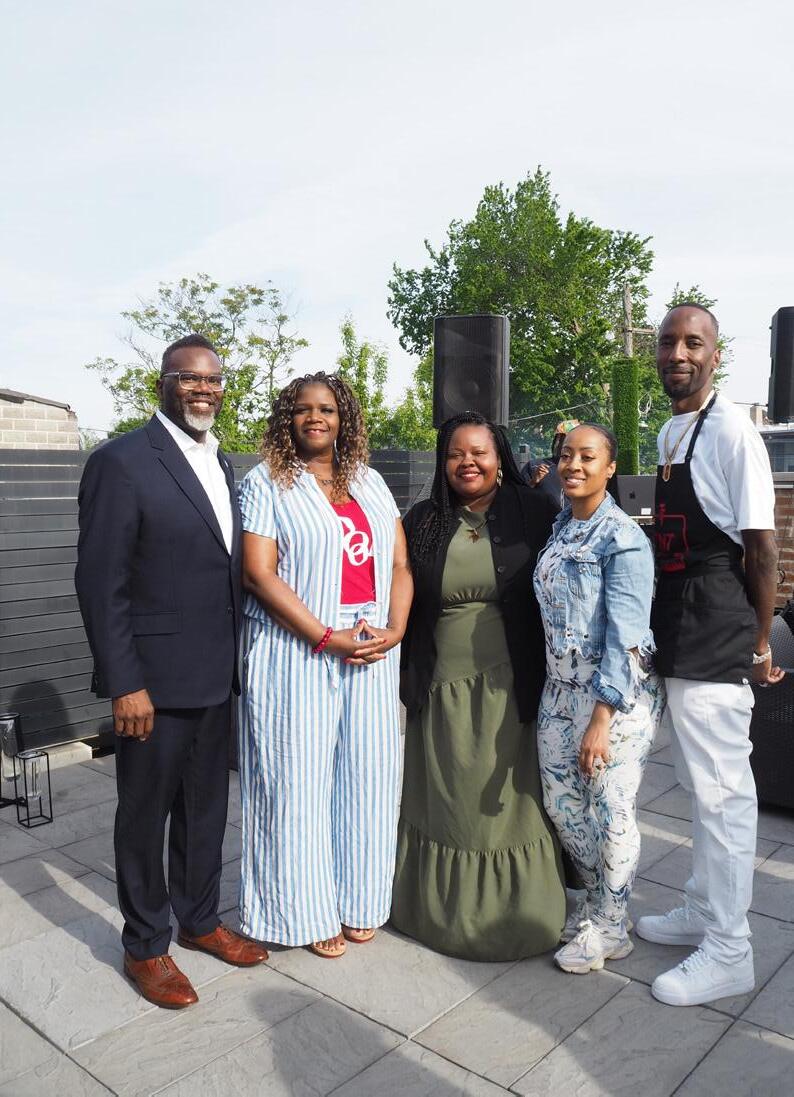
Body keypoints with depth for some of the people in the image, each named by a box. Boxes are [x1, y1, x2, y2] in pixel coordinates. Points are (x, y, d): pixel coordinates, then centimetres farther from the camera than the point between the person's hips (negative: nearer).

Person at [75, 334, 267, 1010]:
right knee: (146, 815, 11)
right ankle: (146, 947, 31)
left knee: (207, 808, 20)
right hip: (154, 681, -7)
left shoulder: (224, 466, 10)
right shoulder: (122, 462, -13)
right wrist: (124, 686, -17)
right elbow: (100, 585, -15)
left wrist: (234, 660, 10)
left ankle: (200, 920, 40)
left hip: (216, 677, 7)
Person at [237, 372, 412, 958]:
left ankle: (358, 900, 27)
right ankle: (308, 909, 21)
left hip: (373, 652, 5)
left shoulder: (370, 482, 13)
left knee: (366, 774, 10)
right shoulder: (266, 483, -1)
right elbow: (259, 573, -11)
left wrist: (394, 629, -7)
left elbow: (399, 564, 10)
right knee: (300, 778, 4)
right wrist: (327, 638, -15)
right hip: (297, 653, -4)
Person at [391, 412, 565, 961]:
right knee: (445, 804, 13)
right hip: (441, 693, 2)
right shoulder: (423, 522, 3)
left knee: (508, 804, 9)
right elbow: (404, 604, 6)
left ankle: (517, 914, 30)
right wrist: (408, 679, 4)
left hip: (511, 693, -2)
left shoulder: (534, 515, -3)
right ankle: (446, 911, 33)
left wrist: (550, 681, -4)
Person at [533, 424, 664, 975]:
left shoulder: (623, 538, -15)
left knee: (611, 810, 6)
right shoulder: (560, 526, 7)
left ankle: (610, 926, 28)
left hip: (617, 691, -7)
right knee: (560, 801, 14)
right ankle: (599, 896, 39)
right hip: (561, 687, 7)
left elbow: (625, 636, -19)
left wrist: (601, 720, -20)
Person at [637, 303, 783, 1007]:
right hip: (679, 635, 9)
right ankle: (702, 913, 36)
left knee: (722, 791, 1)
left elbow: (762, 546, -14)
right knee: (700, 784, 19)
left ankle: (727, 954, 17)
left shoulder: (731, 431, -13)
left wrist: (760, 644, -10)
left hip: (715, 640, -9)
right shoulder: (669, 431, 13)